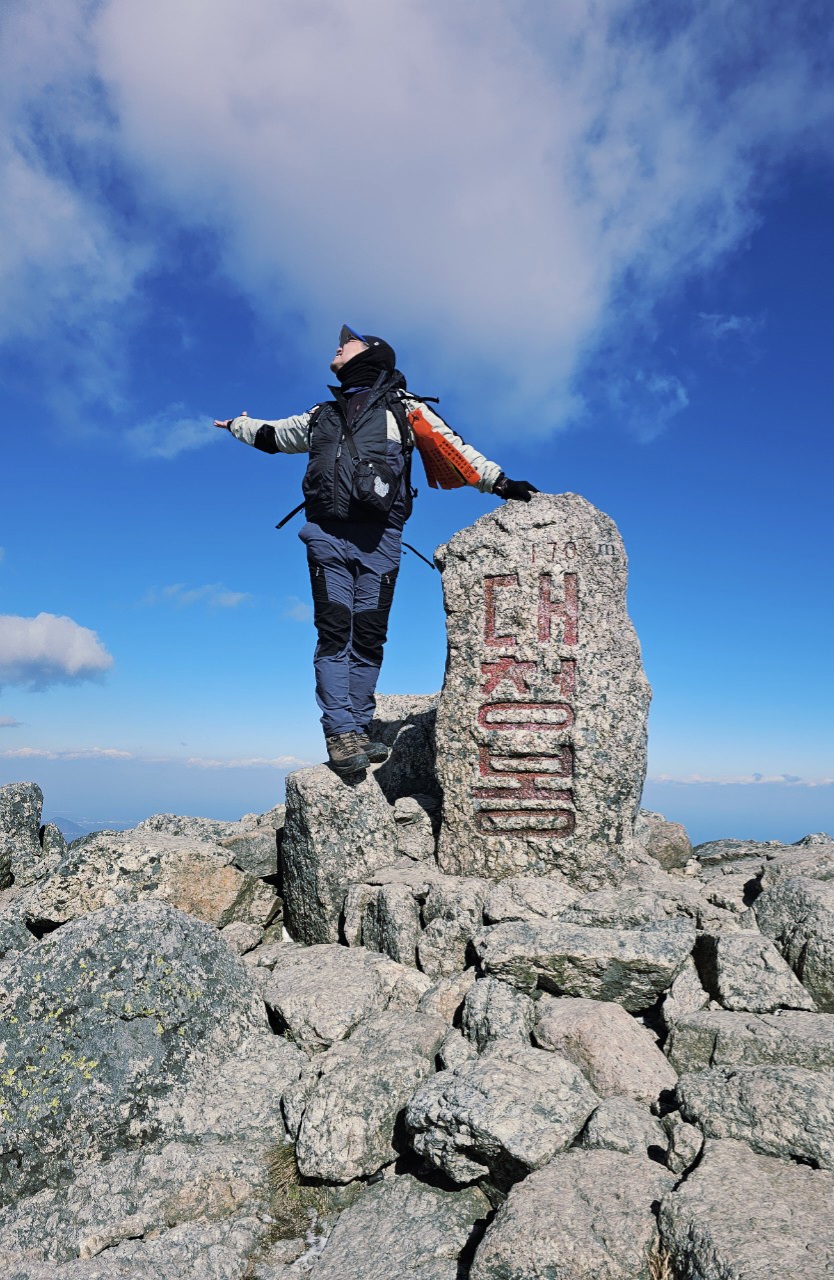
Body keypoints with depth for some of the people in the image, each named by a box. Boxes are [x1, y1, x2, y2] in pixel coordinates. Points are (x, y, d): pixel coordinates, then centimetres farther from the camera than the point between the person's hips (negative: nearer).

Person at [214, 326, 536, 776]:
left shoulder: (403, 408, 16)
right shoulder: (322, 415, 27)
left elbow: (454, 449, 8)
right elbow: (273, 434, 44)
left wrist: (498, 481, -1)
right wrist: (237, 424, 59)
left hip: (378, 539, -2)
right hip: (327, 535, 2)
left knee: (369, 637, -2)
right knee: (334, 632, -9)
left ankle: (358, 731, 3)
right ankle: (340, 732, -12)